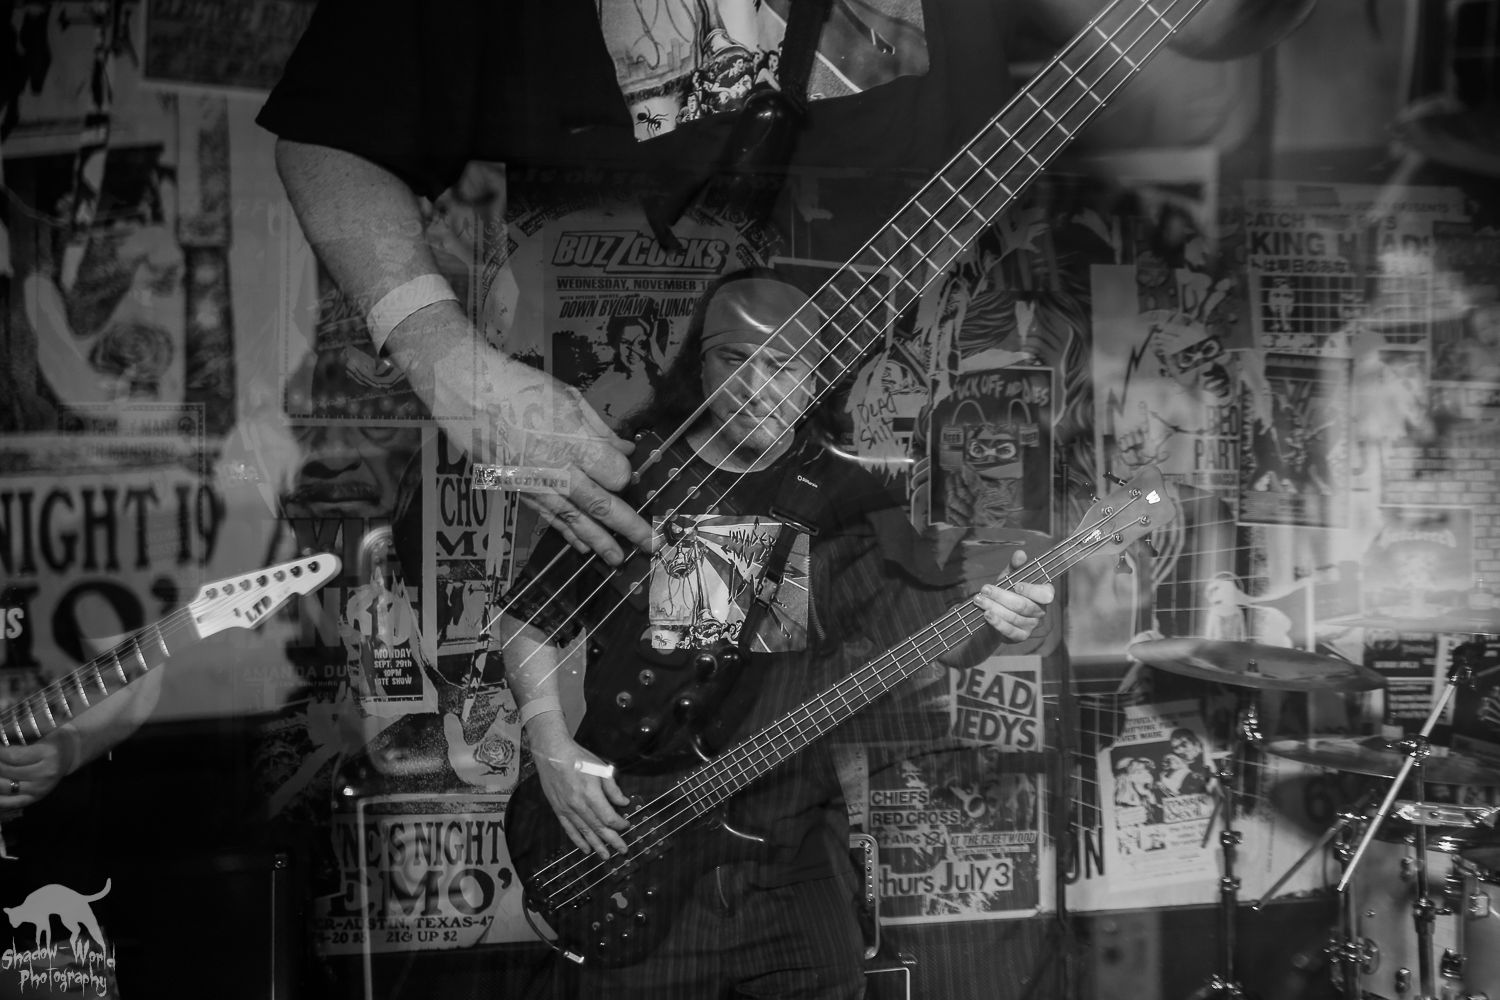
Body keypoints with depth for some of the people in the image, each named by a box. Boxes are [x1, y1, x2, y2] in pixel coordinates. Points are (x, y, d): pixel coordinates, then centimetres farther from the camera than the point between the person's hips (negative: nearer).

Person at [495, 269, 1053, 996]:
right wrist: (553, 751, -5)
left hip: (791, 850, 2)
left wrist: (994, 616, -23)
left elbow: (937, 621, -1)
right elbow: (529, 619, 7)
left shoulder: (846, 500, 6)